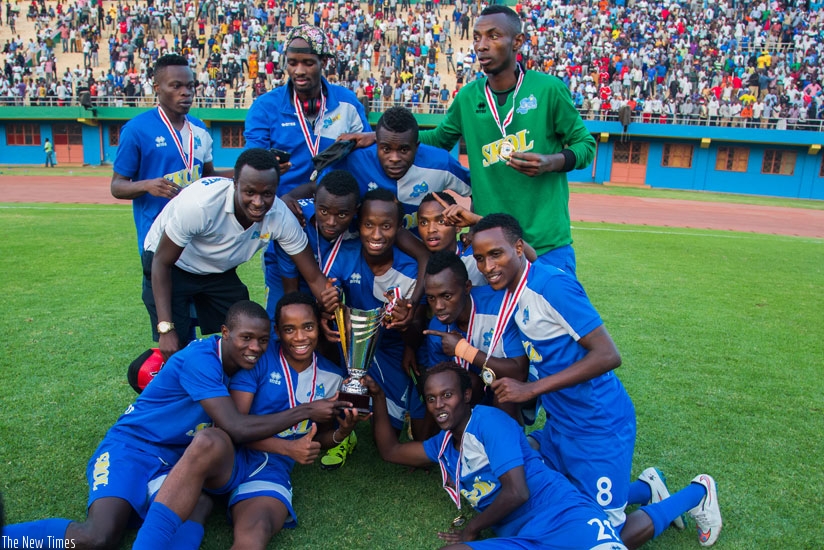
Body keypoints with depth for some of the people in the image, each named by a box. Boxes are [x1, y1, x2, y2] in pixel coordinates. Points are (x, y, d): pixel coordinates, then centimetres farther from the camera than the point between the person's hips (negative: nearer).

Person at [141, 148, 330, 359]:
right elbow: (161, 262, -26)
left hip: (219, 271, 4)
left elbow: (314, 277, -17)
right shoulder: (201, 204, -37)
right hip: (172, 266, -4)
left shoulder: (281, 217, -25)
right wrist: (166, 328, -31)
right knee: (175, 349, -13)